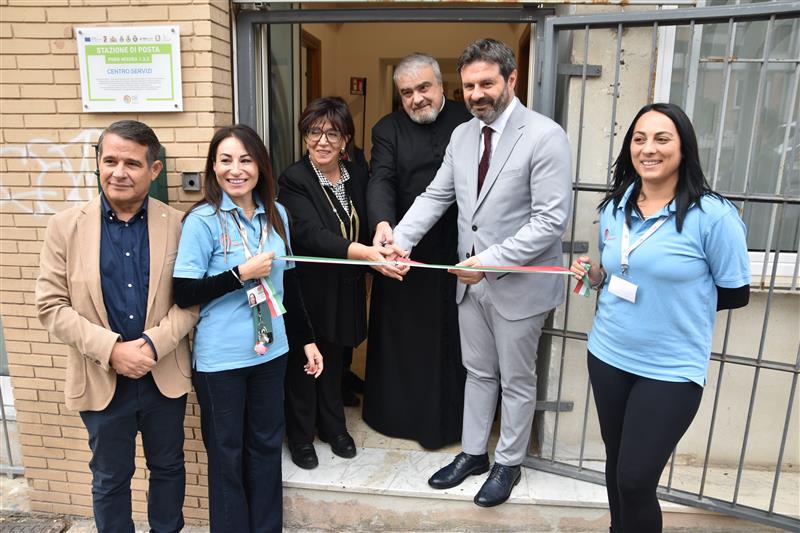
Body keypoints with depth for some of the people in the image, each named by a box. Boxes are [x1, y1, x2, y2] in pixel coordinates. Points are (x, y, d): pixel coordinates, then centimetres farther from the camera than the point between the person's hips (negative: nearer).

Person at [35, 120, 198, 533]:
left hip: (164, 376, 1)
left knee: (167, 467, 20)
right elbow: (51, 305, -7)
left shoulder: (176, 224, -5)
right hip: (101, 380, 0)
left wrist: (154, 344, -18)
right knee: (110, 479, 18)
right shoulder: (66, 225, -5)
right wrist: (111, 349, -18)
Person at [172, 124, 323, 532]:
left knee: (267, 445, 17)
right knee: (227, 453, 12)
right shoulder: (202, 221, -12)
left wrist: (307, 340, 12)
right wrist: (242, 273, -20)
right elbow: (183, 294, -14)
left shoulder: (276, 214, 3)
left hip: (270, 350, 5)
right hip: (221, 358, -4)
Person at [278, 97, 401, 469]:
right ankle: (300, 437, 30)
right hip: (308, 289, -5)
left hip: (345, 289, 5)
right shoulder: (295, 180, -16)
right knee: (303, 363, 10)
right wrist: (364, 253, -42)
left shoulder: (357, 175, 2)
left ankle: (333, 426, 39)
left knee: (334, 361, 20)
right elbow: (310, 233, -31)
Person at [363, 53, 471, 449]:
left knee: (453, 336, 11)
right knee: (401, 335, 11)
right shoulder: (387, 129, 3)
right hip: (403, 252, 0)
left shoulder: (469, 120, 4)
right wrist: (382, 222, -31)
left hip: (457, 250, 0)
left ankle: (449, 415, 28)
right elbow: (381, 180, -11)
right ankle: (399, 412, 29)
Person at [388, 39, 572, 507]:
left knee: (516, 380, 13)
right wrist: (400, 240, -10)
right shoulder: (462, 135, 5)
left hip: (519, 284, -6)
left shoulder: (545, 136, -16)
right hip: (472, 280, 6)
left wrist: (492, 261, -25)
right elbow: (435, 197, 5)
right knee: (478, 373, 20)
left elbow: (552, 219, -21)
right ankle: (473, 453, 39)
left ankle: (508, 464, 34)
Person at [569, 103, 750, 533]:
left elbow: (735, 294, -6)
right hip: (607, 356, 5)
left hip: (671, 371, -5)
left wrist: (675, 302, -7)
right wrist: (595, 275, -4)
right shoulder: (614, 207, 2)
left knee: (635, 481, 0)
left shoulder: (713, 215, -15)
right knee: (616, 467, 20)